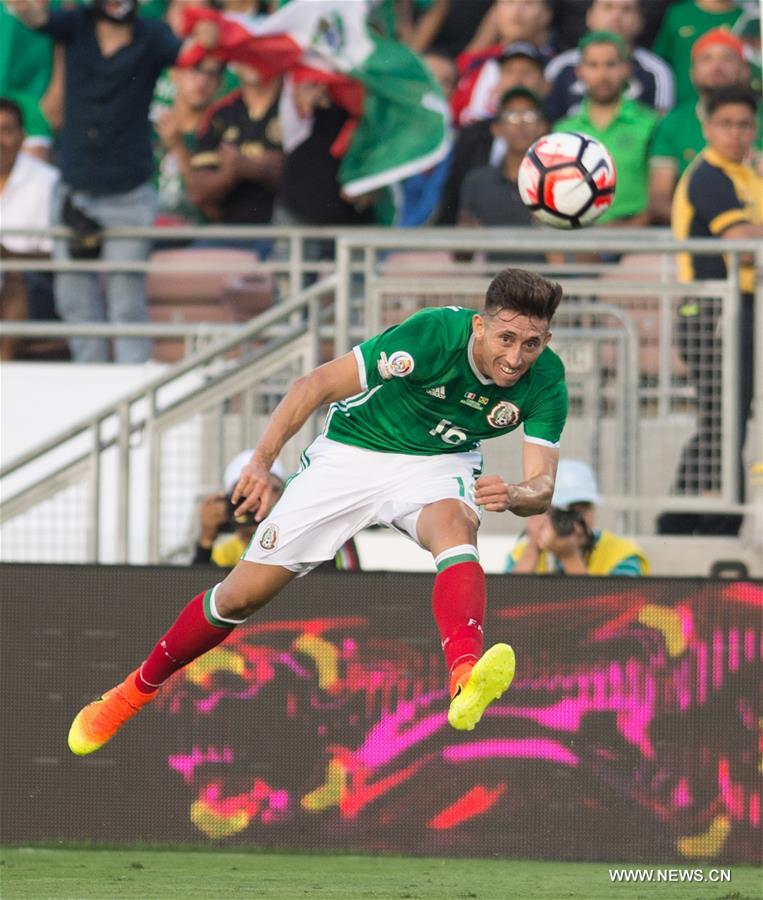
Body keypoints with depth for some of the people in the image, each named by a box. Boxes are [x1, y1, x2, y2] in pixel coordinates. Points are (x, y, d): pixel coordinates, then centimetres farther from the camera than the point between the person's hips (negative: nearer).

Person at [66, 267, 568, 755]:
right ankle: (134, 693, 27)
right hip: (351, 453, -1)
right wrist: (263, 461, -33)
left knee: (455, 524, -37)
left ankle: (465, 682, -62)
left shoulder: (545, 381, -21)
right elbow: (318, 385, -25)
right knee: (244, 593, 1)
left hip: (437, 465, 1)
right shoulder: (434, 335, -31)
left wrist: (513, 495, -45)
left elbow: (541, 487, -21)